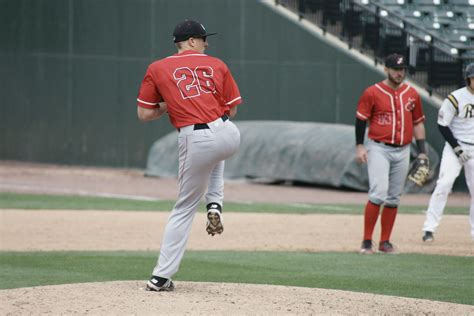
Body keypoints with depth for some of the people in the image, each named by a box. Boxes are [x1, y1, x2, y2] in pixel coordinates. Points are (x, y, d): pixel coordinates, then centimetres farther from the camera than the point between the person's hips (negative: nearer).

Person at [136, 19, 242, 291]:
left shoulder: (157, 69, 8)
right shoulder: (217, 65, 11)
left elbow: (144, 114, 8)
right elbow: (232, 109, 13)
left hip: (195, 142, -1)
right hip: (229, 136, 2)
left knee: (185, 208, 11)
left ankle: (162, 277, 8)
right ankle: (215, 205, 19)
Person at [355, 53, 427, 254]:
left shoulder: (412, 94, 9)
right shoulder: (372, 93, -4)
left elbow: (418, 122, 14)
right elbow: (361, 119, -2)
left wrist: (422, 151, 8)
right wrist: (359, 146, -10)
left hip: (403, 151, 5)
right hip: (379, 149, -5)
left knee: (394, 198, 7)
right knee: (378, 193, -17)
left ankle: (385, 242, 14)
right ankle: (367, 241, -12)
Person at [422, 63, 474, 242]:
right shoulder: (455, 98, -12)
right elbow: (442, 125, -8)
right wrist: (457, 148, -14)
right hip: (455, 147, -4)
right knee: (444, 185, -15)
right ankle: (429, 229, -14)